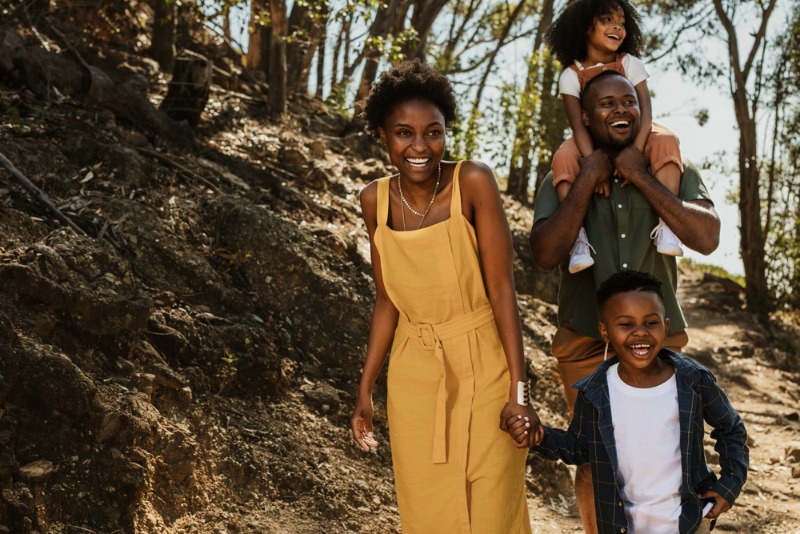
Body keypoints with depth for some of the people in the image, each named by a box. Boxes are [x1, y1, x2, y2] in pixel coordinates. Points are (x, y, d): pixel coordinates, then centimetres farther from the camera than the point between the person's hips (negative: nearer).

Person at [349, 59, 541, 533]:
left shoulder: (474, 182, -14)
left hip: (481, 371, -3)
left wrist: (519, 390, -15)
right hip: (413, 375, 4)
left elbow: (502, 288, -13)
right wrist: (365, 392, 6)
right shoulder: (376, 200, -1)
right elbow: (388, 300, 6)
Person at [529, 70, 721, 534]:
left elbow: (707, 238, -17)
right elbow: (546, 254, -17)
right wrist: (587, 182, -17)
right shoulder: (560, 183, -1)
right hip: (587, 343, 0)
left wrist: (642, 178, -17)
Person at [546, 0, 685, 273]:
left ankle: (665, 222, -40)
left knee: (665, 141, -31)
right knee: (564, 158, -33)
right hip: (593, 141, -1)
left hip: (630, 136, 1)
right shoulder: (571, 75, -7)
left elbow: (645, 111, -16)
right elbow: (578, 125, -19)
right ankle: (577, 236, -40)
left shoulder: (630, 63, -4)